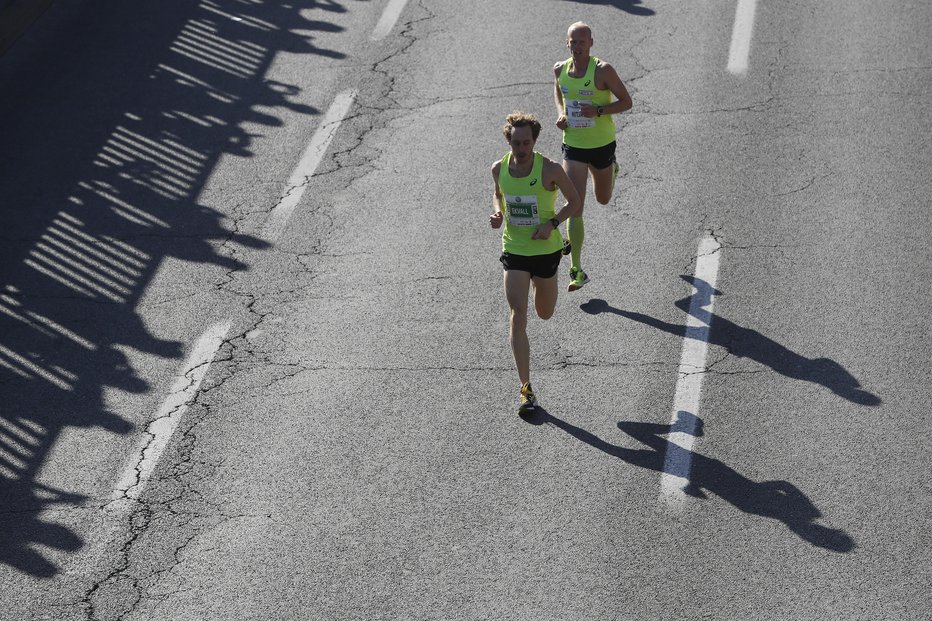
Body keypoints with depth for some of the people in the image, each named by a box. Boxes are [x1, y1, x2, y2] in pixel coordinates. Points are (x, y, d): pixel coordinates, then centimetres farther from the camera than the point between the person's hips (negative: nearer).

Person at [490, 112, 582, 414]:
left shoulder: (550, 169, -16)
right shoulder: (499, 168, -5)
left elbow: (575, 202, -4)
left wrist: (552, 223, -20)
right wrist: (497, 212, -5)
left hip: (546, 250, -1)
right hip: (514, 250, 1)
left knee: (545, 313, 18)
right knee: (518, 313, -14)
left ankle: (540, 284, 58)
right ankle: (525, 387, -13)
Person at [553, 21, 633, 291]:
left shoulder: (602, 70, -15)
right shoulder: (560, 69, -3)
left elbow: (626, 102, -10)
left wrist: (598, 110, -25)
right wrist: (561, 113, 0)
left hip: (602, 145, -1)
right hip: (573, 147, 1)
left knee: (603, 199, 22)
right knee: (574, 208, -10)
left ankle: (612, 168, 59)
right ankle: (577, 270, -5)